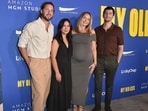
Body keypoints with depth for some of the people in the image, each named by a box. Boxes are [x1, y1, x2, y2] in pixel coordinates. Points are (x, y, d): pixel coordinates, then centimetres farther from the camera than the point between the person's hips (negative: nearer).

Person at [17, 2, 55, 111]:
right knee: (39, 92, -4)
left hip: (47, 62, 6)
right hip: (36, 62, -6)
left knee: (46, 91, 12)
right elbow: (21, 44, -9)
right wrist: (29, 62, -9)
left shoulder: (52, 27, 8)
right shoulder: (31, 26, -12)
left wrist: (50, 59, 7)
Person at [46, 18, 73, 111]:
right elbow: (53, 57, -15)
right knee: (58, 92, 3)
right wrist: (57, 72, -18)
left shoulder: (70, 40, 10)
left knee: (66, 91, 14)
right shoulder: (56, 40, -10)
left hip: (68, 70, 7)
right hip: (59, 69, -6)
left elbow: (69, 56, 11)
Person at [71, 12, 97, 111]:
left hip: (87, 63, 0)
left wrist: (95, 62, 1)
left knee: (84, 85, 5)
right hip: (74, 62, 0)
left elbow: (93, 48, 4)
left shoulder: (92, 32, 4)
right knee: (74, 84, 3)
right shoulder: (73, 32, 3)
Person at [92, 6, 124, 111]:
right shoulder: (97, 30, 4)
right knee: (98, 85, 6)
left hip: (112, 60, -1)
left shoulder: (117, 30, -1)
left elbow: (121, 47, 0)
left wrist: (117, 61, -4)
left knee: (109, 85, 12)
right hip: (99, 60, 1)